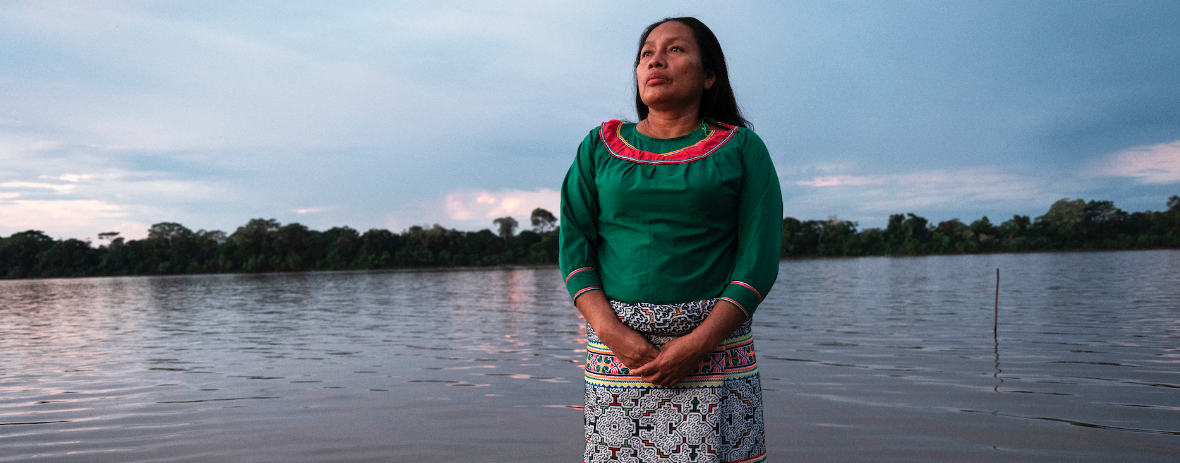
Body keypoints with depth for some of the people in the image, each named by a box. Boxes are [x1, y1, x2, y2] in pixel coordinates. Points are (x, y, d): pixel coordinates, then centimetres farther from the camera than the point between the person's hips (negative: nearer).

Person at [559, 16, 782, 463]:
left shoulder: (741, 148, 6)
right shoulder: (599, 147, 12)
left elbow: (759, 257, -1)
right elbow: (574, 244, 5)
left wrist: (700, 342, -13)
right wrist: (612, 332, -10)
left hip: (714, 344, -1)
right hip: (616, 347, 1)